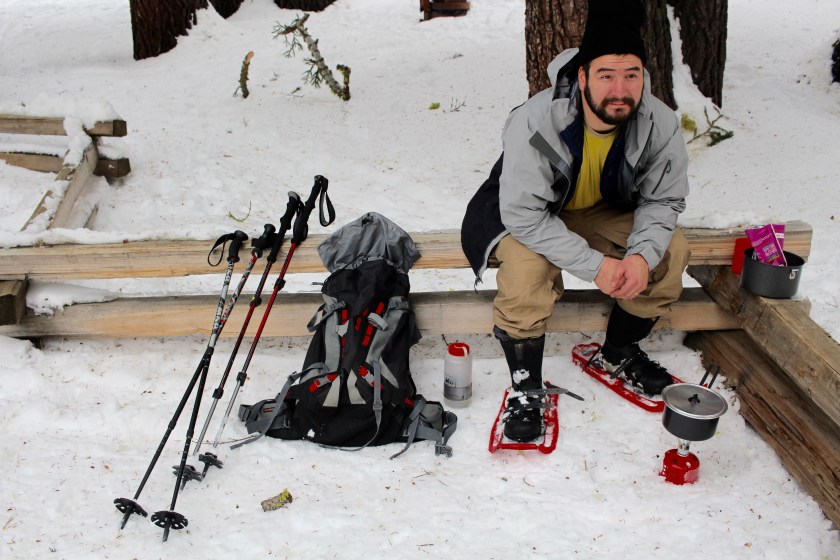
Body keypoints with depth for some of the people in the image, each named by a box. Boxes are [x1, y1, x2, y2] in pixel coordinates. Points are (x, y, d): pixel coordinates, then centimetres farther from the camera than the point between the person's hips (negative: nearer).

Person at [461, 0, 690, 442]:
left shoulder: (660, 126, -21)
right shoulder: (533, 123, -35)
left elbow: (663, 199, -9)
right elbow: (525, 215, -33)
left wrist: (641, 254, -29)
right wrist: (594, 265, -37)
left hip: (605, 211, 5)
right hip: (526, 214, -4)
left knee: (670, 251, -13)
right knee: (525, 273, -33)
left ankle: (619, 354, 11)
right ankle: (525, 388, -10)